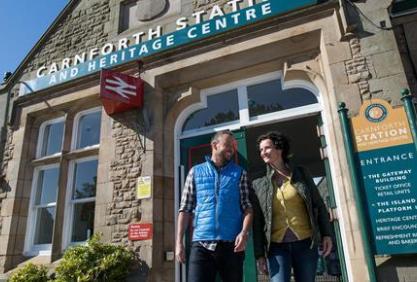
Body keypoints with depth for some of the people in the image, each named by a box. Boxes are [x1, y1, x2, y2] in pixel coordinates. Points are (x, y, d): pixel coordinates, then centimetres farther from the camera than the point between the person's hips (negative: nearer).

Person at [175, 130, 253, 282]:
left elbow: (247, 206, 3)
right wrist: (179, 242, 1)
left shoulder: (240, 173, 9)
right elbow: (185, 209, 7)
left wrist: (244, 232, -14)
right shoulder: (195, 172, 9)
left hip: (231, 244, 1)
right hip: (201, 244, 0)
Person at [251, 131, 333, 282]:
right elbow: (257, 222, 3)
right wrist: (259, 254, 1)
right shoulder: (258, 184, 4)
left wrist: (326, 234, -1)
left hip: (305, 244, 1)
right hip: (277, 247, -1)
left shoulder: (301, 174, 6)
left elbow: (318, 205, 8)